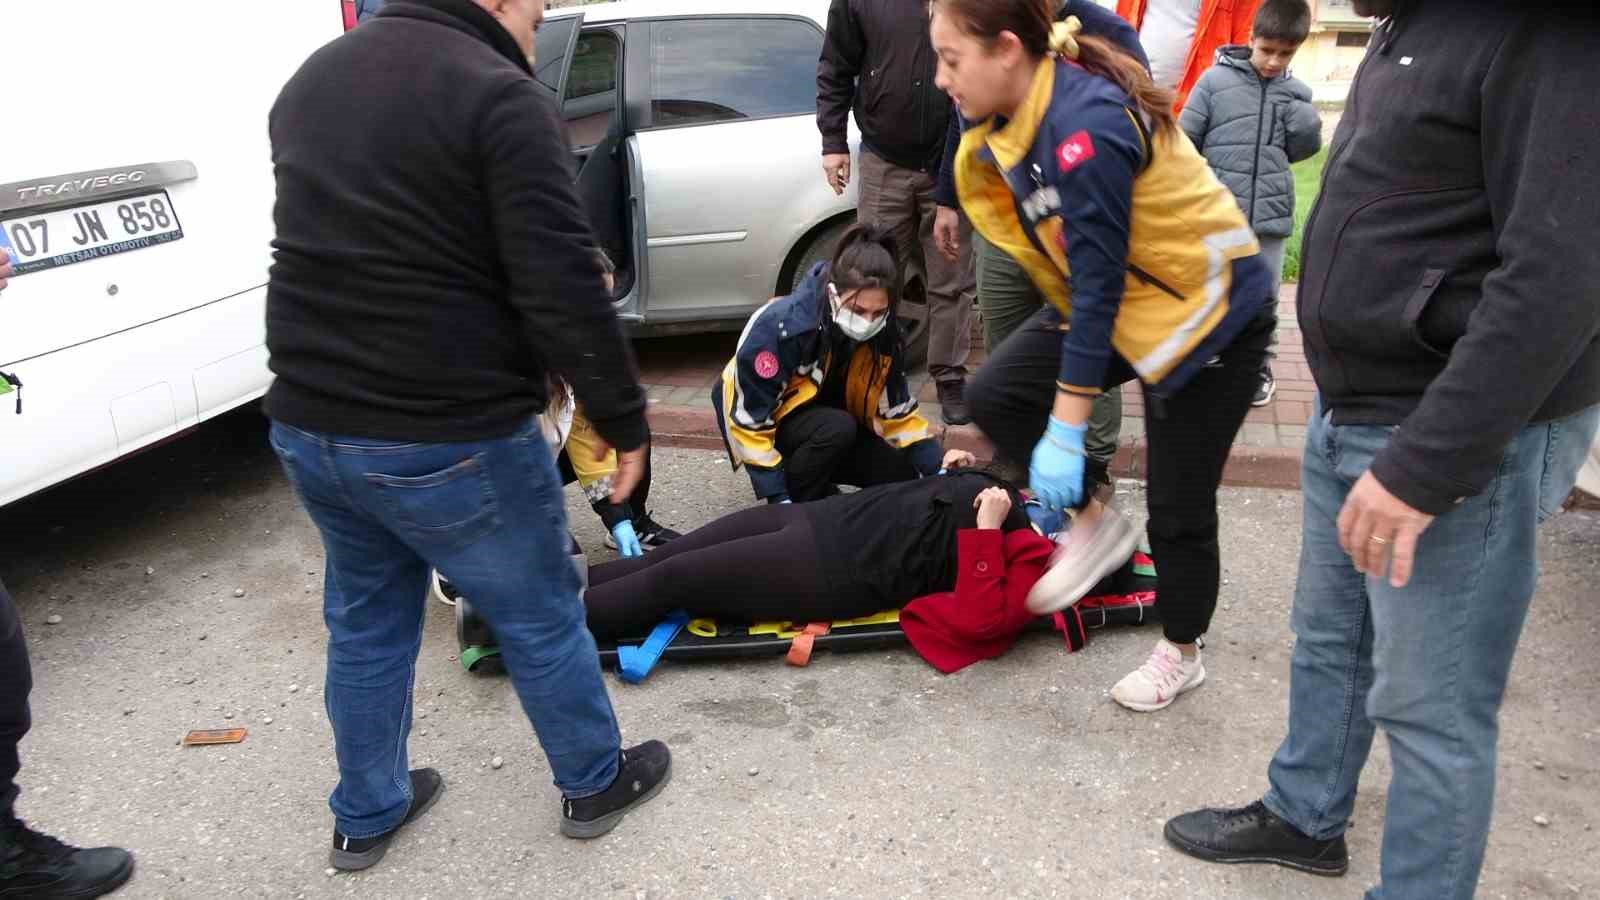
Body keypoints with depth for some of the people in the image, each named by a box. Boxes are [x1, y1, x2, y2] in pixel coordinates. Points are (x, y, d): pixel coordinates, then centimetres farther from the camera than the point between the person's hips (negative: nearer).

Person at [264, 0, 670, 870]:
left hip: (307, 425, 8)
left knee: (365, 625, 23)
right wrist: (624, 420, -11)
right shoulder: (496, 93, -14)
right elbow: (563, 287, -20)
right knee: (541, 619, 13)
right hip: (449, 439, -7)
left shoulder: (310, 78, 13)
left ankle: (364, 815, 39)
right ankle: (594, 783, 33)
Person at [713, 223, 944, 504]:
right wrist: (779, 497, -29)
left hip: (834, 427, 6)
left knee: (902, 477, -9)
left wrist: (936, 471, -13)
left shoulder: (882, 332, -15)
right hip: (766, 426, -5)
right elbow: (750, 419, -29)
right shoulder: (780, 327, -34)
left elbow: (897, 409, -4)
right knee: (837, 428, -33)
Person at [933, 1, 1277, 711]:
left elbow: (1099, 285, -30)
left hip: (1209, 312, -8)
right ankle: (1096, 524, 13)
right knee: (996, 395, -5)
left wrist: (1064, 433, -27)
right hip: (1117, 300, 8)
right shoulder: (1014, 115, -4)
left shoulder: (1084, 126, -31)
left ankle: (1181, 654, 26)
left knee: (1179, 505, 2)